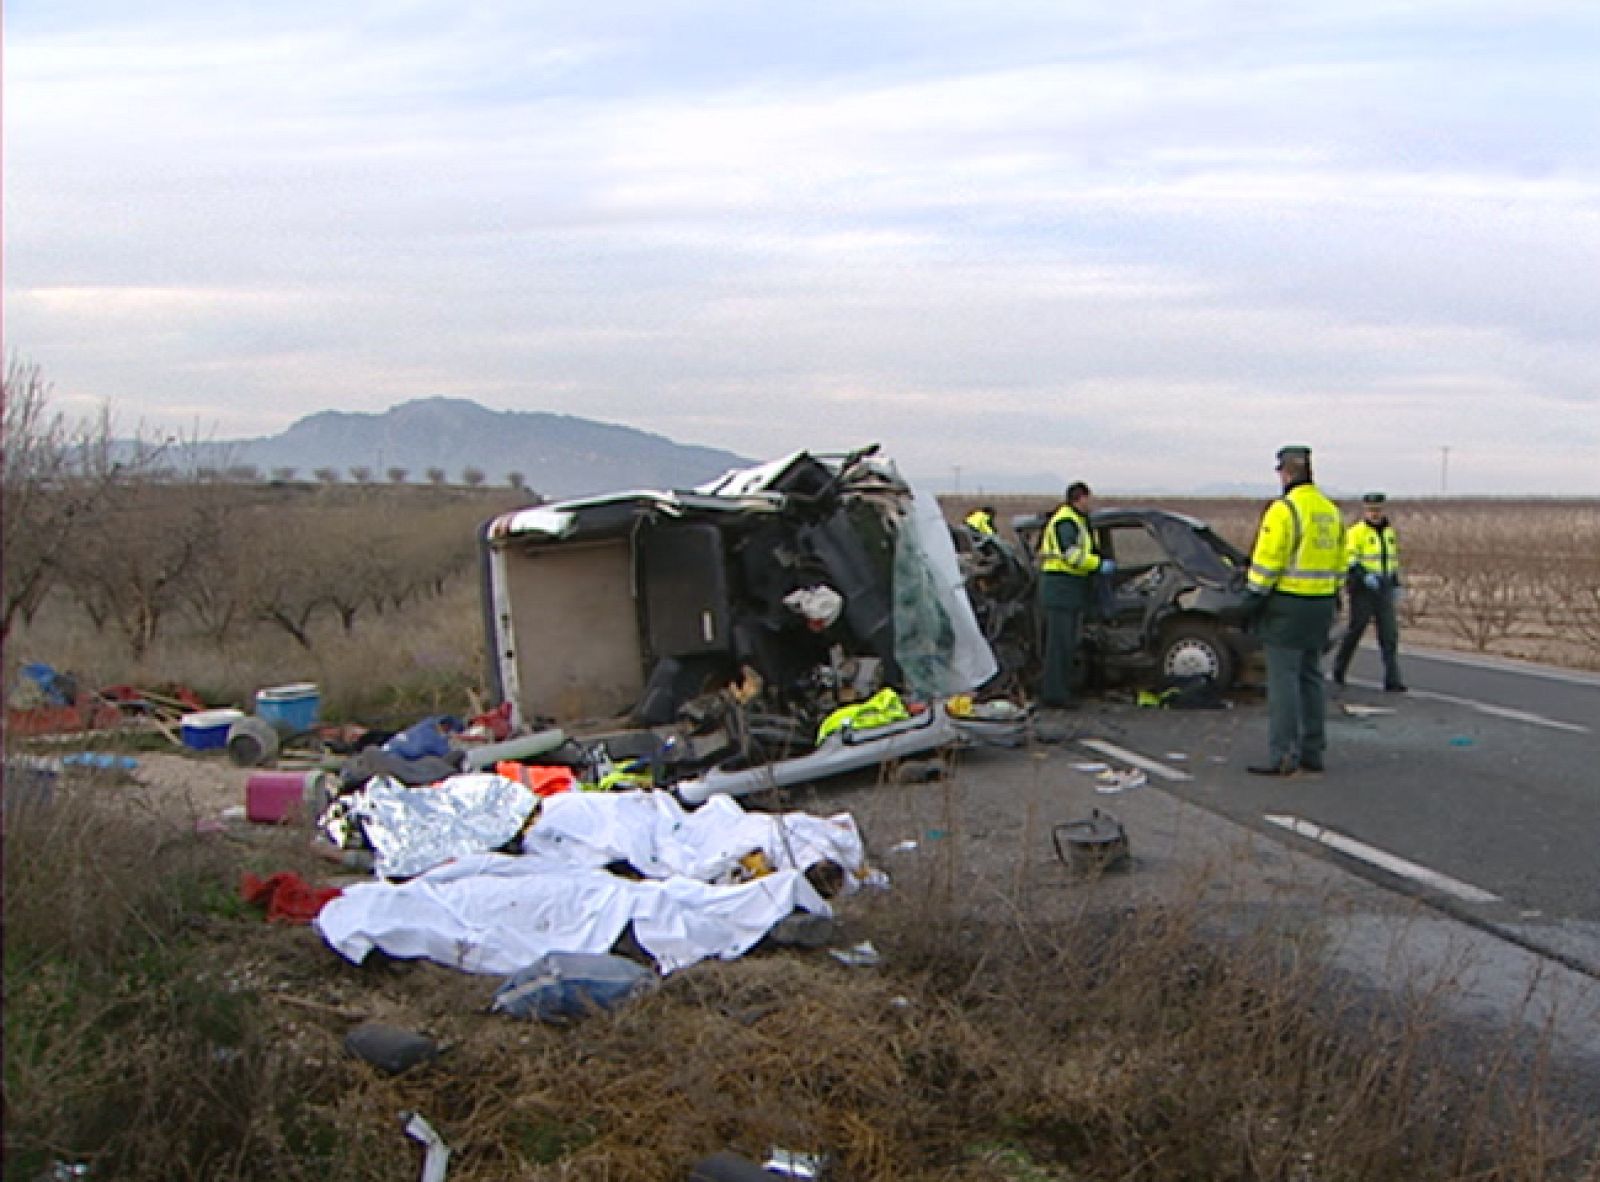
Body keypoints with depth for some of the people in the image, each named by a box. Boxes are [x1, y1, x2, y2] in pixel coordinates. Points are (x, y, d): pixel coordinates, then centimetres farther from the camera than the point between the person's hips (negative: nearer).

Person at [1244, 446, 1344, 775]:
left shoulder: (1283, 509, -13)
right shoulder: (1330, 511, 13)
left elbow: (1267, 561, -16)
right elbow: (1338, 562, 17)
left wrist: (1256, 597, -9)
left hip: (1287, 603, -8)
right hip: (1321, 604, 8)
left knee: (1283, 678, -6)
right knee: (1310, 677, 14)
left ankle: (1282, 756, -8)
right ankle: (1312, 753, 17)